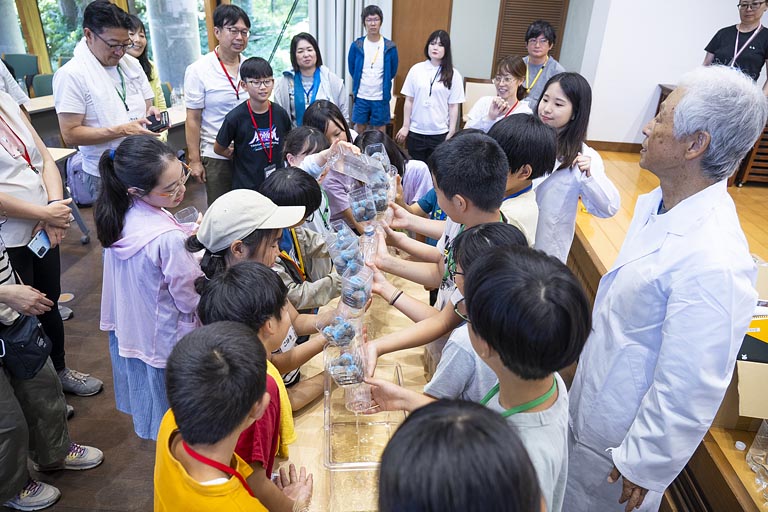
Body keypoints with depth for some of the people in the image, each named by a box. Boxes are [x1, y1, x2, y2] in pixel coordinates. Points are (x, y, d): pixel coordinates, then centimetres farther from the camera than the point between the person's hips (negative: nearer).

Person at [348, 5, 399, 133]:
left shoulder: (390, 47, -6)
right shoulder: (356, 45, -4)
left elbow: (392, 72, 7)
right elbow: (352, 69, 9)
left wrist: (382, 84, 13)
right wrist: (359, 83, 14)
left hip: (381, 97, -1)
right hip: (361, 96, 1)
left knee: (379, 130, 9)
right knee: (359, 129, 11)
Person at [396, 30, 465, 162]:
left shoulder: (453, 75, -2)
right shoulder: (416, 69, 0)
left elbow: (453, 106, -1)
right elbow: (409, 100, 3)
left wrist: (451, 132, -3)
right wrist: (405, 126, 2)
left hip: (440, 133, -1)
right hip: (416, 131, 1)